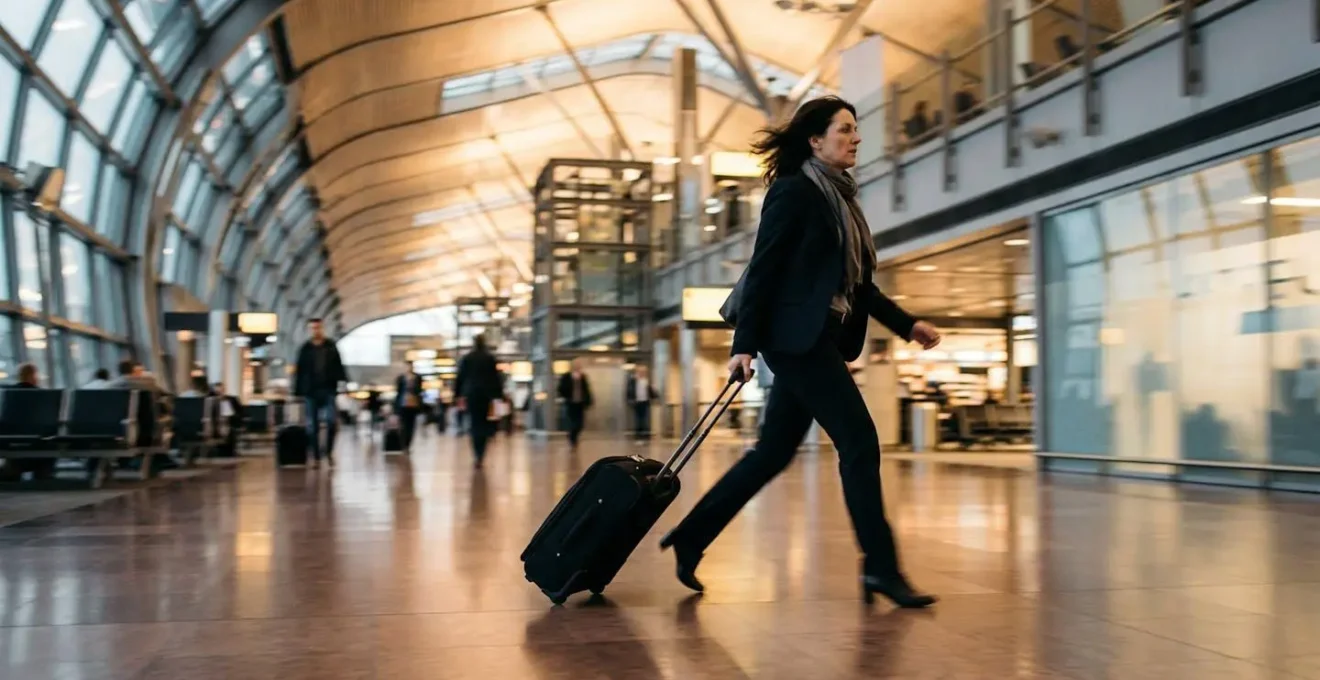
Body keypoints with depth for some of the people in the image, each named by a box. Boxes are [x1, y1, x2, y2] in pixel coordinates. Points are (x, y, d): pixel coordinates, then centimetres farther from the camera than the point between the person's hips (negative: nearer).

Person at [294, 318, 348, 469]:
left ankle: (329, 452, 7)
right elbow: (300, 371, 4)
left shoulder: (331, 346, 5)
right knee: (312, 425, 4)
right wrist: (297, 391, 0)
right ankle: (315, 456, 12)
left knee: (331, 421, -11)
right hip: (310, 390, 1)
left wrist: (344, 382, -7)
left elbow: (339, 366, 5)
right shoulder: (305, 348, 4)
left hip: (328, 389, -1)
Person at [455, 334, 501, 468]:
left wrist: (458, 395, 9)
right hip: (486, 394, 0)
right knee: (484, 424, 6)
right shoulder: (490, 358, 0)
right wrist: (498, 394, 5)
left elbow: (460, 377, 4)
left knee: (474, 424, 3)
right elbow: (496, 378, 0)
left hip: (471, 394, 0)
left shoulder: (466, 358, 2)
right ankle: (481, 455, -3)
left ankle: (477, 456, -10)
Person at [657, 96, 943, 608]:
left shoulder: (840, 199, 19)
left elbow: (857, 285, 21)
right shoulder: (794, 191, -6)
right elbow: (763, 268, -12)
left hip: (820, 338, 9)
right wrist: (745, 344, -18)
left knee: (774, 452, 10)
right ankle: (880, 567, -1)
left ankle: (689, 538, 18)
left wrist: (906, 325, 15)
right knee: (859, 440, -9)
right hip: (797, 336, -9)